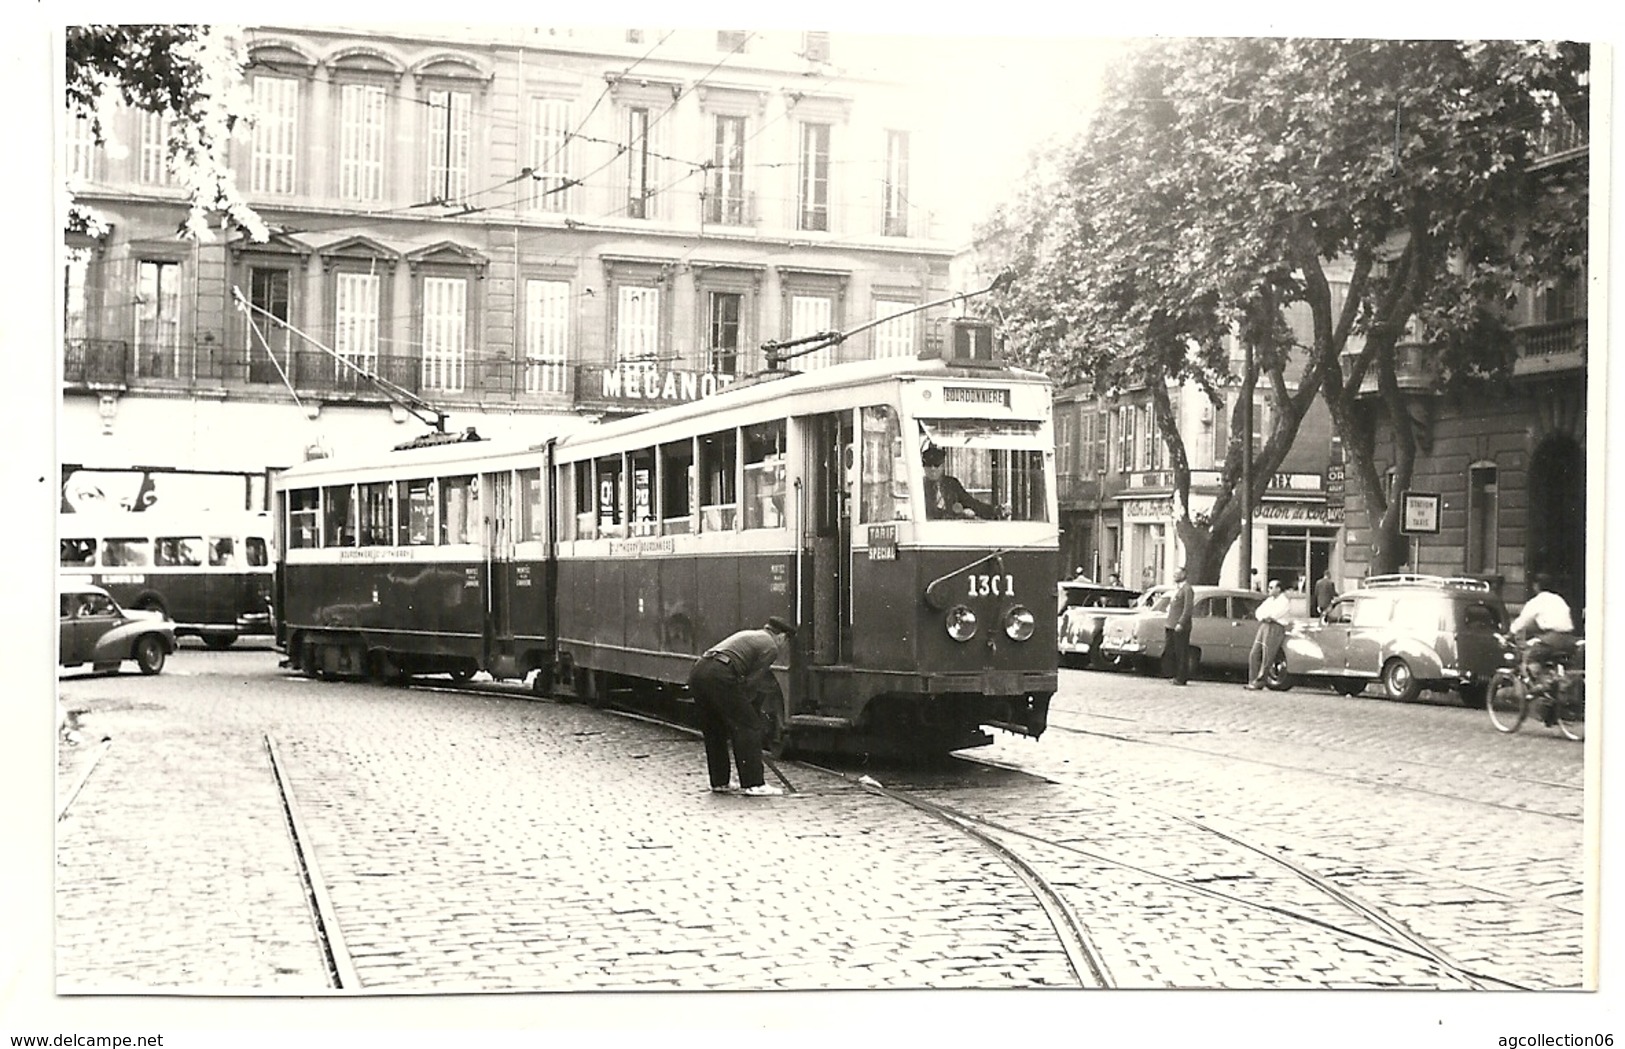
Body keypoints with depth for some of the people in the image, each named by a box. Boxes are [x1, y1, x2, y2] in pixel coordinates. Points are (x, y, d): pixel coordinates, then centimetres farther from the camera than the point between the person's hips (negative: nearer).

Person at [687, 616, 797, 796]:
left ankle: (719, 782, 26)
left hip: (697, 670, 9)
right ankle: (753, 783, -2)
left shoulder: (748, 635, 33)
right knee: (748, 725, 0)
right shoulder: (770, 647, 7)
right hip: (719, 675, -9)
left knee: (714, 730, 20)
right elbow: (751, 683, 2)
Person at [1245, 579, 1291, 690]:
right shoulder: (1269, 600, 22)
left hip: (1275, 628, -8)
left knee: (1267, 658, -9)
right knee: (1254, 655, 0)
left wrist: (1264, 616, 3)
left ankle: (1259, 682, -7)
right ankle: (1252, 681, 1)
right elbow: (1258, 612, 14)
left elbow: (1273, 615, -14)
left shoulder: (1284, 602, -3)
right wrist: (1265, 618, -6)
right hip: (1263, 627, 8)